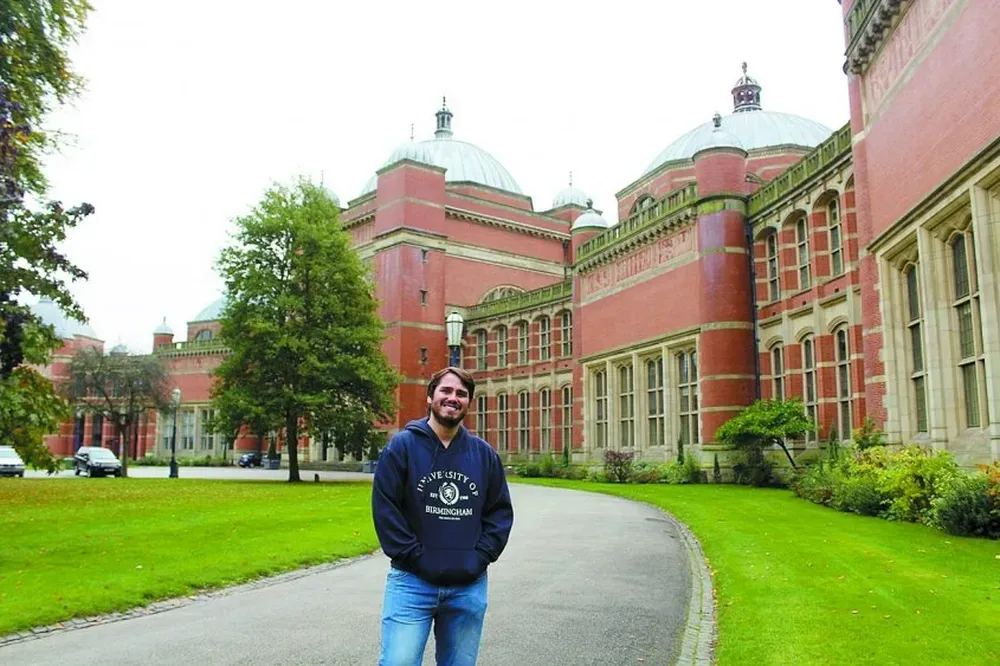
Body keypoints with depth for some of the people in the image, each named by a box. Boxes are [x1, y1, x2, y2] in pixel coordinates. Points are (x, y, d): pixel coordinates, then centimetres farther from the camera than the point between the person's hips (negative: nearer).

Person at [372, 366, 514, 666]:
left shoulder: (484, 454, 8)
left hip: (469, 587, 4)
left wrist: (480, 556, -2)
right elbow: (384, 507, -7)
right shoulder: (402, 446, -3)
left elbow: (501, 511, 10)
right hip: (412, 582, -3)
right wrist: (413, 556, -11)